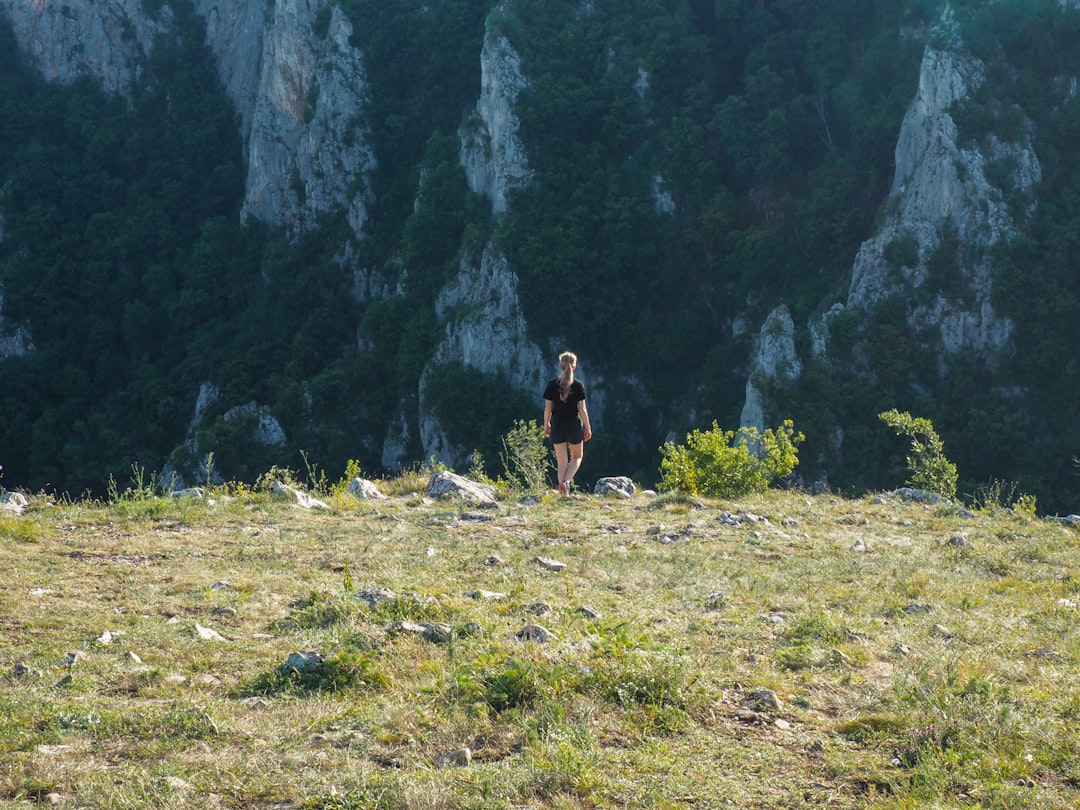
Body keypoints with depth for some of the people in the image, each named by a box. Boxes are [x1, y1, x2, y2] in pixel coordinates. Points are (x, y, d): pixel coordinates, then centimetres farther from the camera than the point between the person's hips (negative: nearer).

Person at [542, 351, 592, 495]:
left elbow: (548, 408, -2)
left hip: (557, 425, 1)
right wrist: (588, 428, 3)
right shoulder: (578, 385, -9)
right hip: (574, 425, -1)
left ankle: (564, 493, 7)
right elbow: (582, 409, -7)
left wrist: (546, 425, 12)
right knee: (577, 457, 17)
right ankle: (566, 481, -7)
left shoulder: (552, 385, -5)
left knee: (561, 461, 9)